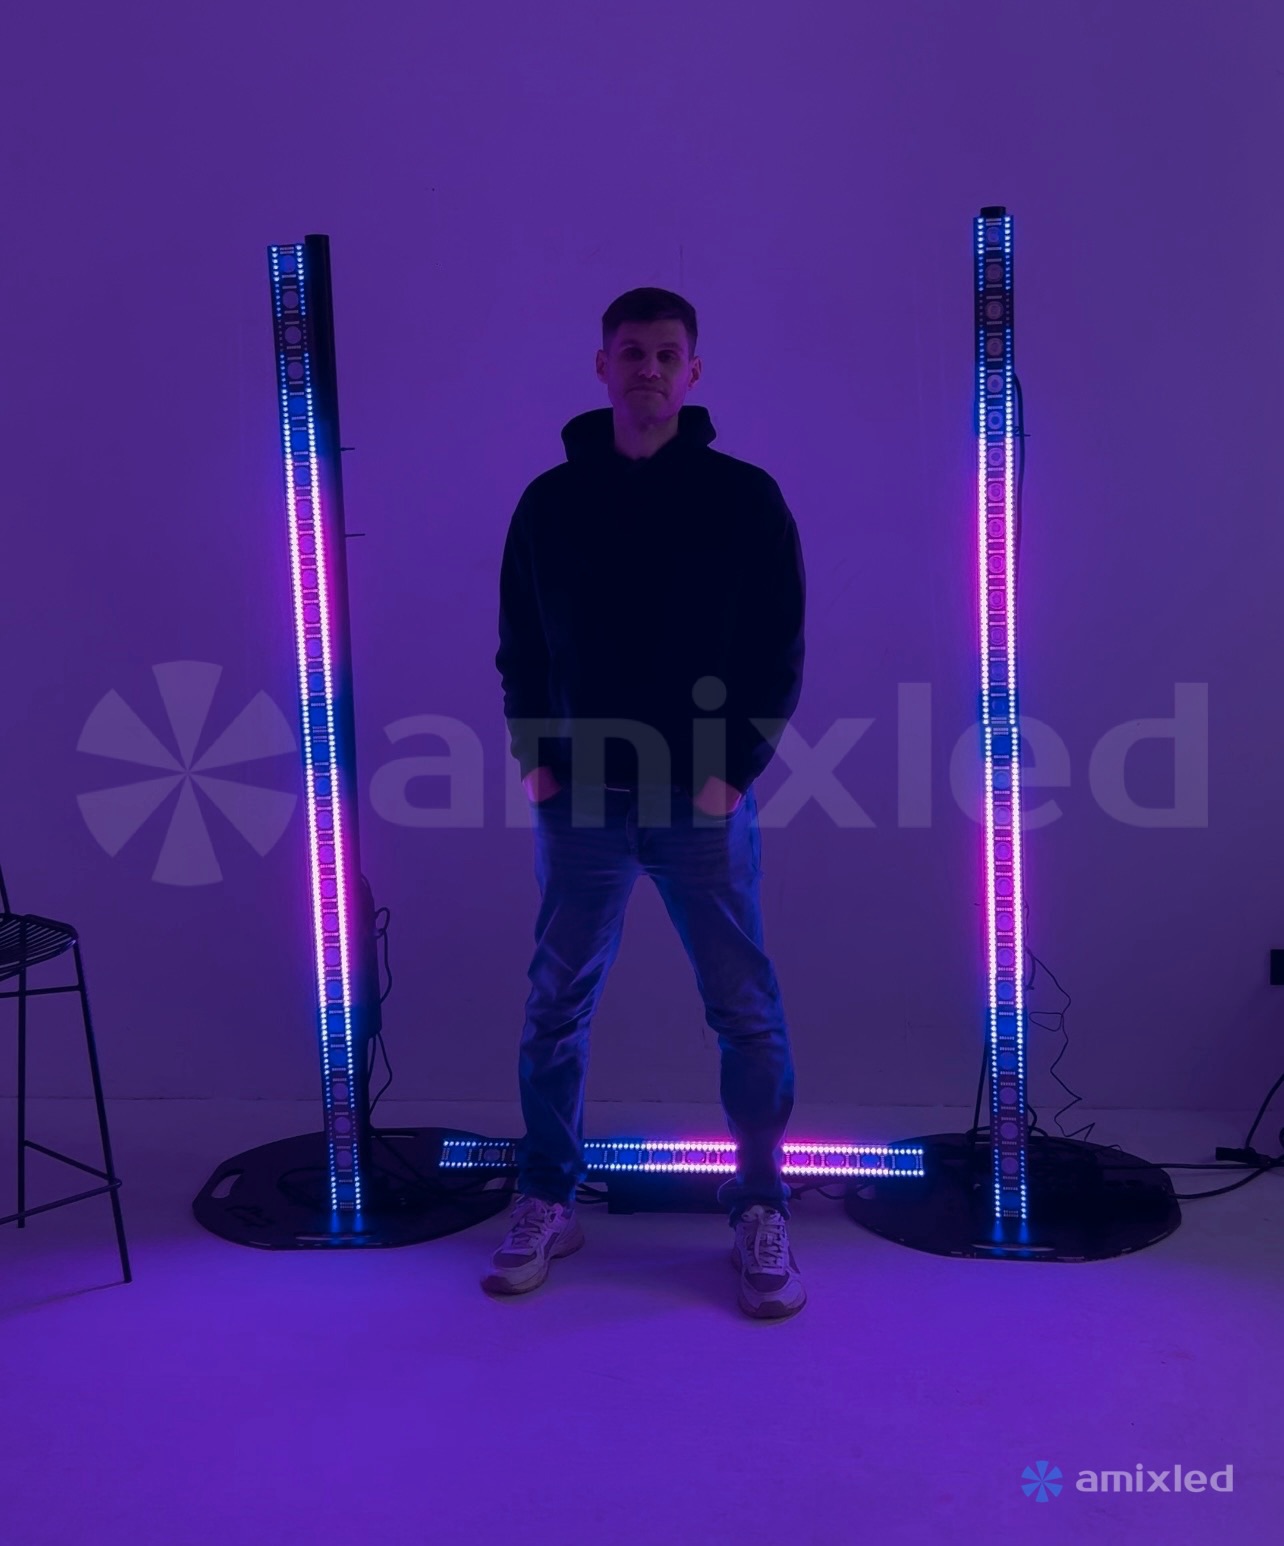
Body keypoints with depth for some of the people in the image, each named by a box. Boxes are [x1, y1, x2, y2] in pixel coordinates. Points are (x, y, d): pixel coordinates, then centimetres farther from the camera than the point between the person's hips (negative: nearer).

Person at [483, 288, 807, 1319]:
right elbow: (519, 645, 12)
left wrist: (733, 772, -10)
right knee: (556, 1009, 8)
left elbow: (779, 653, 0)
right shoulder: (551, 501, 7)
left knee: (746, 1012, 2)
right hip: (578, 800, 2)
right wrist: (537, 759, -1)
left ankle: (762, 1216, 17)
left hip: (704, 800, -2)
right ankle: (547, 1206, 24)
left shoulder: (744, 498, 0)